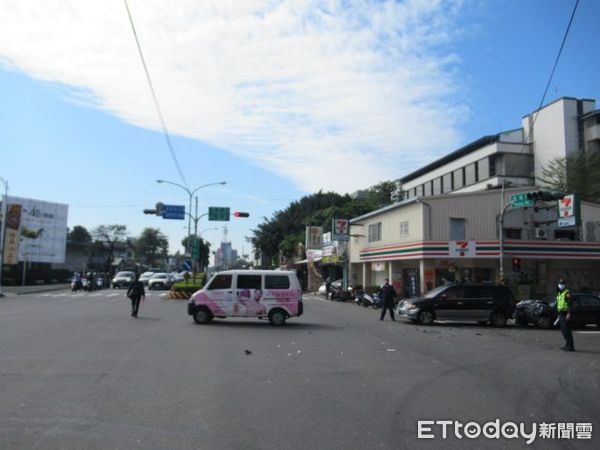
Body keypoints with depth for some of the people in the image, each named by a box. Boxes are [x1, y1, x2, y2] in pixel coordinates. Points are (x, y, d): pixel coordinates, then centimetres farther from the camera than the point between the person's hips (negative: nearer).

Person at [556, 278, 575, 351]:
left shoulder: (567, 293, -11)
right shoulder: (559, 293, 18)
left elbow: (570, 304, -20)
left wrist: (569, 314, -27)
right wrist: (559, 314, 23)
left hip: (566, 314, -9)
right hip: (561, 314, 9)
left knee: (567, 330, -9)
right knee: (563, 330, 13)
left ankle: (571, 347, -7)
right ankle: (567, 345, 21)